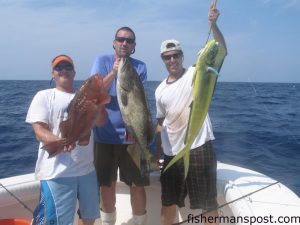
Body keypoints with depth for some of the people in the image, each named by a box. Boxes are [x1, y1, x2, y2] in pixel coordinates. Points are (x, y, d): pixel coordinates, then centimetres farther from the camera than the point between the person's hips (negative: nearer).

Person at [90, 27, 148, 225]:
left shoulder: (140, 67, 2)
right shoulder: (102, 61, 2)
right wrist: (113, 72, -23)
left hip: (131, 135, 0)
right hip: (105, 134, 0)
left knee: (137, 185, 6)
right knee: (107, 185, 13)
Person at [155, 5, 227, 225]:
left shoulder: (196, 73, -4)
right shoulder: (160, 90, 10)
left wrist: (213, 24, -28)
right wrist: (158, 152, 14)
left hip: (199, 148, -5)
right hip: (172, 153, 5)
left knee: (209, 204, 8)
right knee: (168, 203, 18)